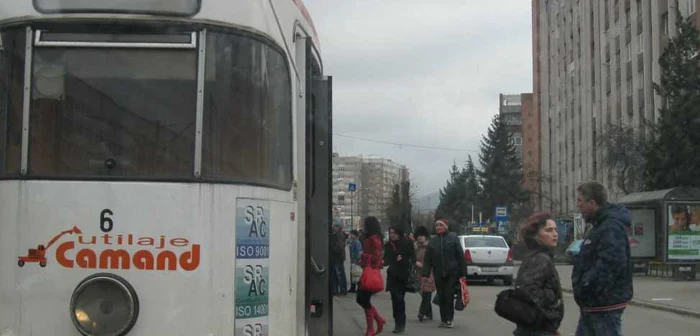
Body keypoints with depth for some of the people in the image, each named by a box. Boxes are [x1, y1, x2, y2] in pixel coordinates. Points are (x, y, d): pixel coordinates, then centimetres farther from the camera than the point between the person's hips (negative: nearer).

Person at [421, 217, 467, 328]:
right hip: (438, 274, 3)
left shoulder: (453, 238, -1)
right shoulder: (432, 241, 9)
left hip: (452, 273, -3)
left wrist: (463, 273, -7)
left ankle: (449, 319, 4)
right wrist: (425, 273, -3)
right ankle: (443, 319, 13)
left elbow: (460, 256, -3)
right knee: (441, 297, 5)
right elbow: (427, 259, 7)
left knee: (449, 296, -5)